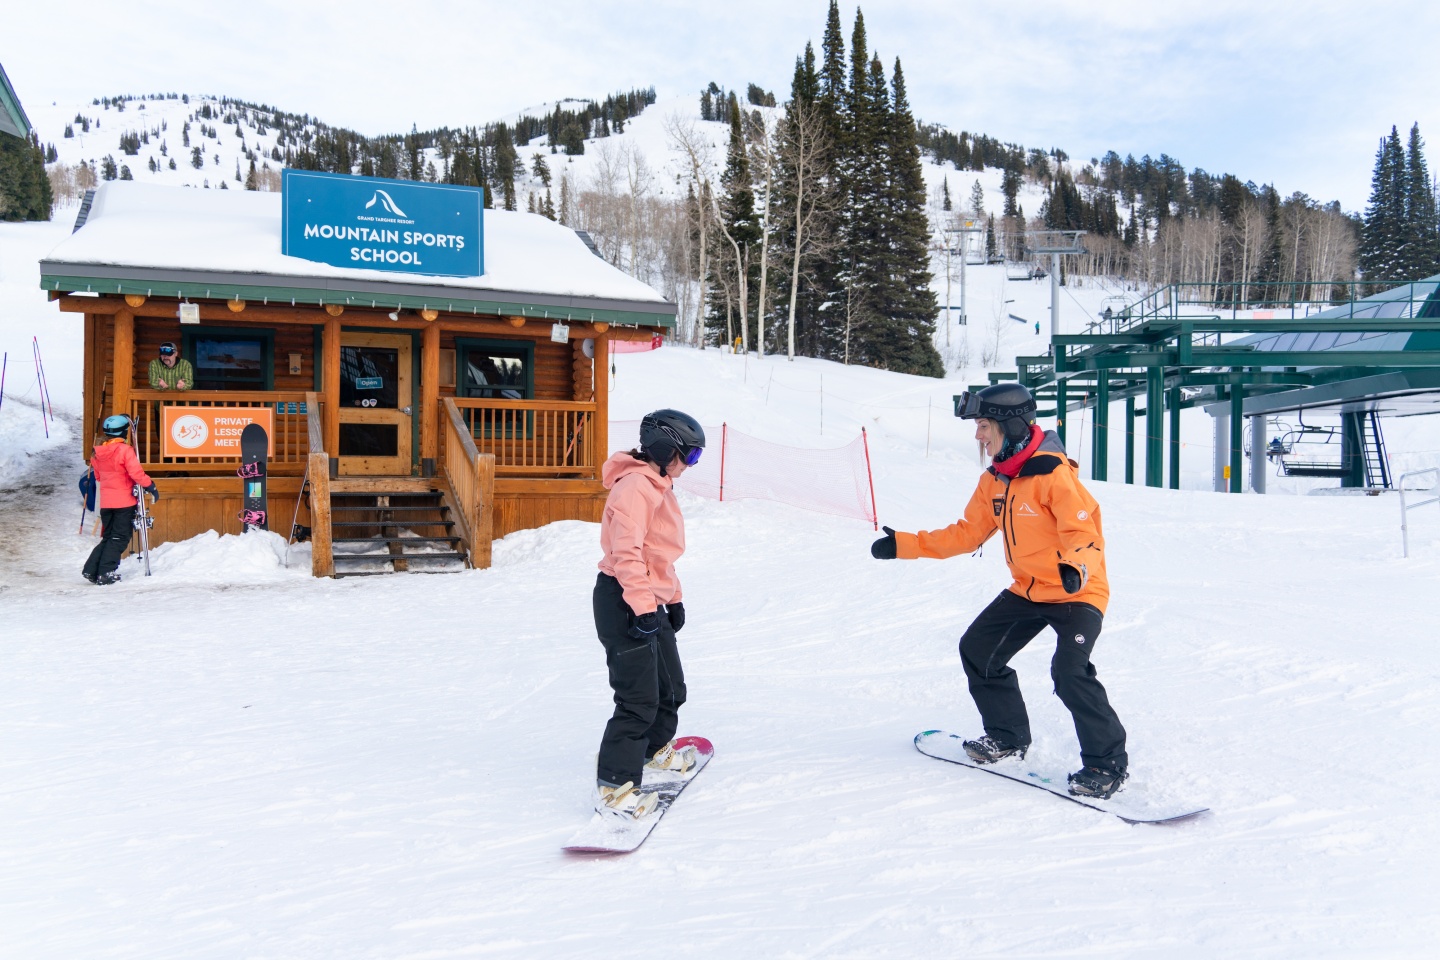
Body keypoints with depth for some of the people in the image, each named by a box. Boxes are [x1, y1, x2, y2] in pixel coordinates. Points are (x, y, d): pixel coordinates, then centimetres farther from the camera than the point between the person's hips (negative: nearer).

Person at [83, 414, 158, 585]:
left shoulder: (97, 453, 7)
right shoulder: (125, 450, -15)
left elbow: (98, 477, 18)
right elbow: (136, 473, -20)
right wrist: (150, 486, -9)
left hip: (106, 502, 6)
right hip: (124, 501, -6)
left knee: (107, 536, 18)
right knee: (119, 537, 1)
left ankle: (91, 569, 10)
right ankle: (106, 573, -3)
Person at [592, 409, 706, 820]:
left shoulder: (659, 486, 17)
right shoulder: (636, 486, -17)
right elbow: (627, 550, -25)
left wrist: (672, 599, 24)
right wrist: (643, 607, -27)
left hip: (650, 602, 10)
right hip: (624, 602, -10)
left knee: (670, 687, 21)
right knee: (639, 699, -9)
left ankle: (654, 749, 43)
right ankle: (613, 785, -1)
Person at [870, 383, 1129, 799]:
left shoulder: (1053, 474, -22)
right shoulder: (994, 480, 3)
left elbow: (1085, 534, -26)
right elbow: (966, 534, 8)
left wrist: (1076, 568, -48)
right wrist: (903, 544, 4)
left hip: (1077, 593, -9)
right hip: (1027, 590, 9)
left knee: (1069, 672, -24)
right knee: (977, 650, 9)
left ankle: (1107, 762, -4)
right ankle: (1009, 737, 28)